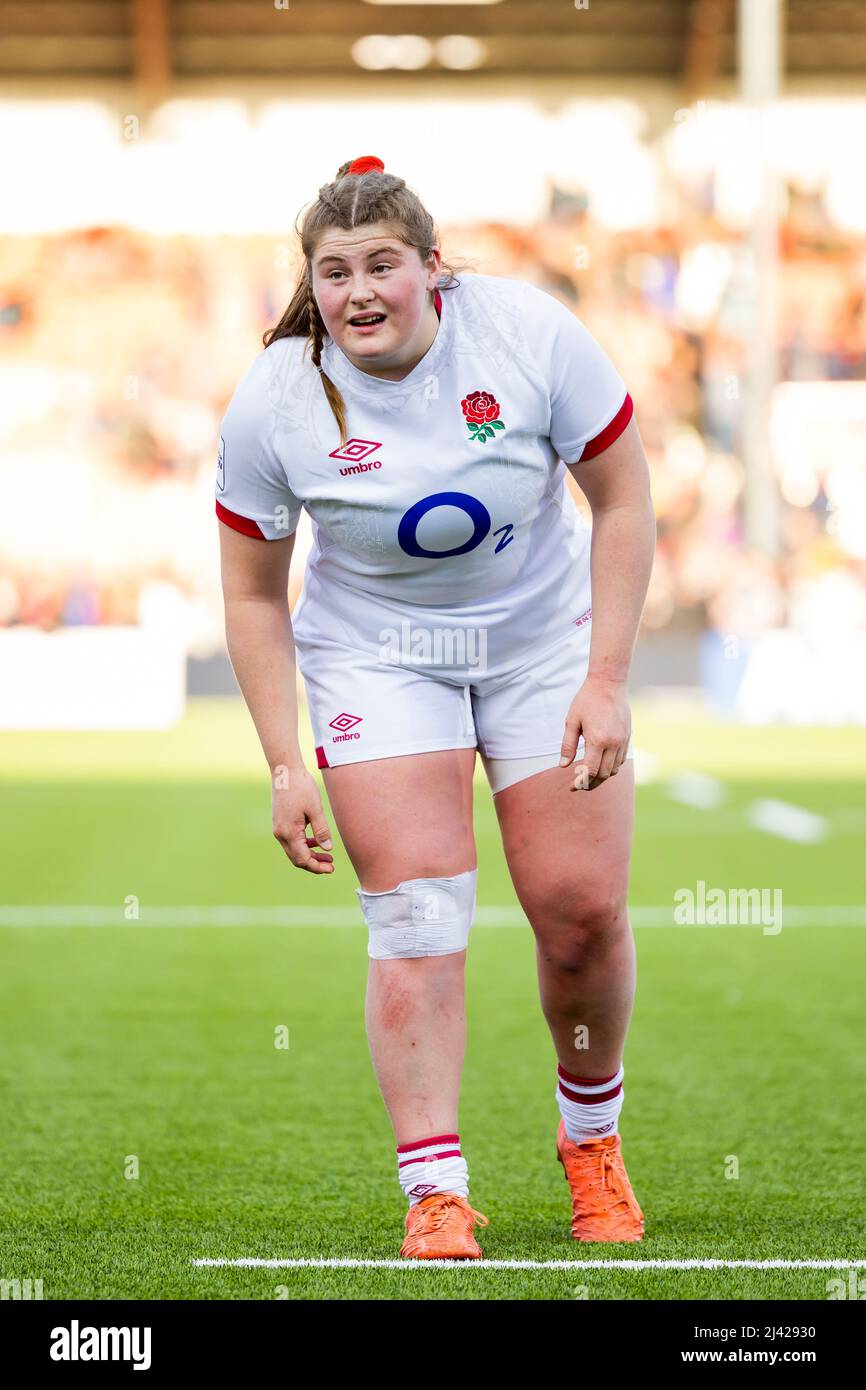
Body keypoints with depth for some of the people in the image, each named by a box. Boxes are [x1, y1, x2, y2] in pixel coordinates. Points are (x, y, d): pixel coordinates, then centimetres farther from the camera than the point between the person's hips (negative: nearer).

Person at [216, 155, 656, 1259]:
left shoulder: (531, 335, -19)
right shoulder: (274, 401, -17)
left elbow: (624, 500, -9)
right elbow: (254, 593, -5)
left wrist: (606, 682, -13)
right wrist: (284, 765, -10)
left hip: (545, 640, 1)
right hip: (377, 658, 0)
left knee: (582, 911, -4)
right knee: (418, 919, -14)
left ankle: (592, 1134, 23)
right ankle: (435, 1193, -12)